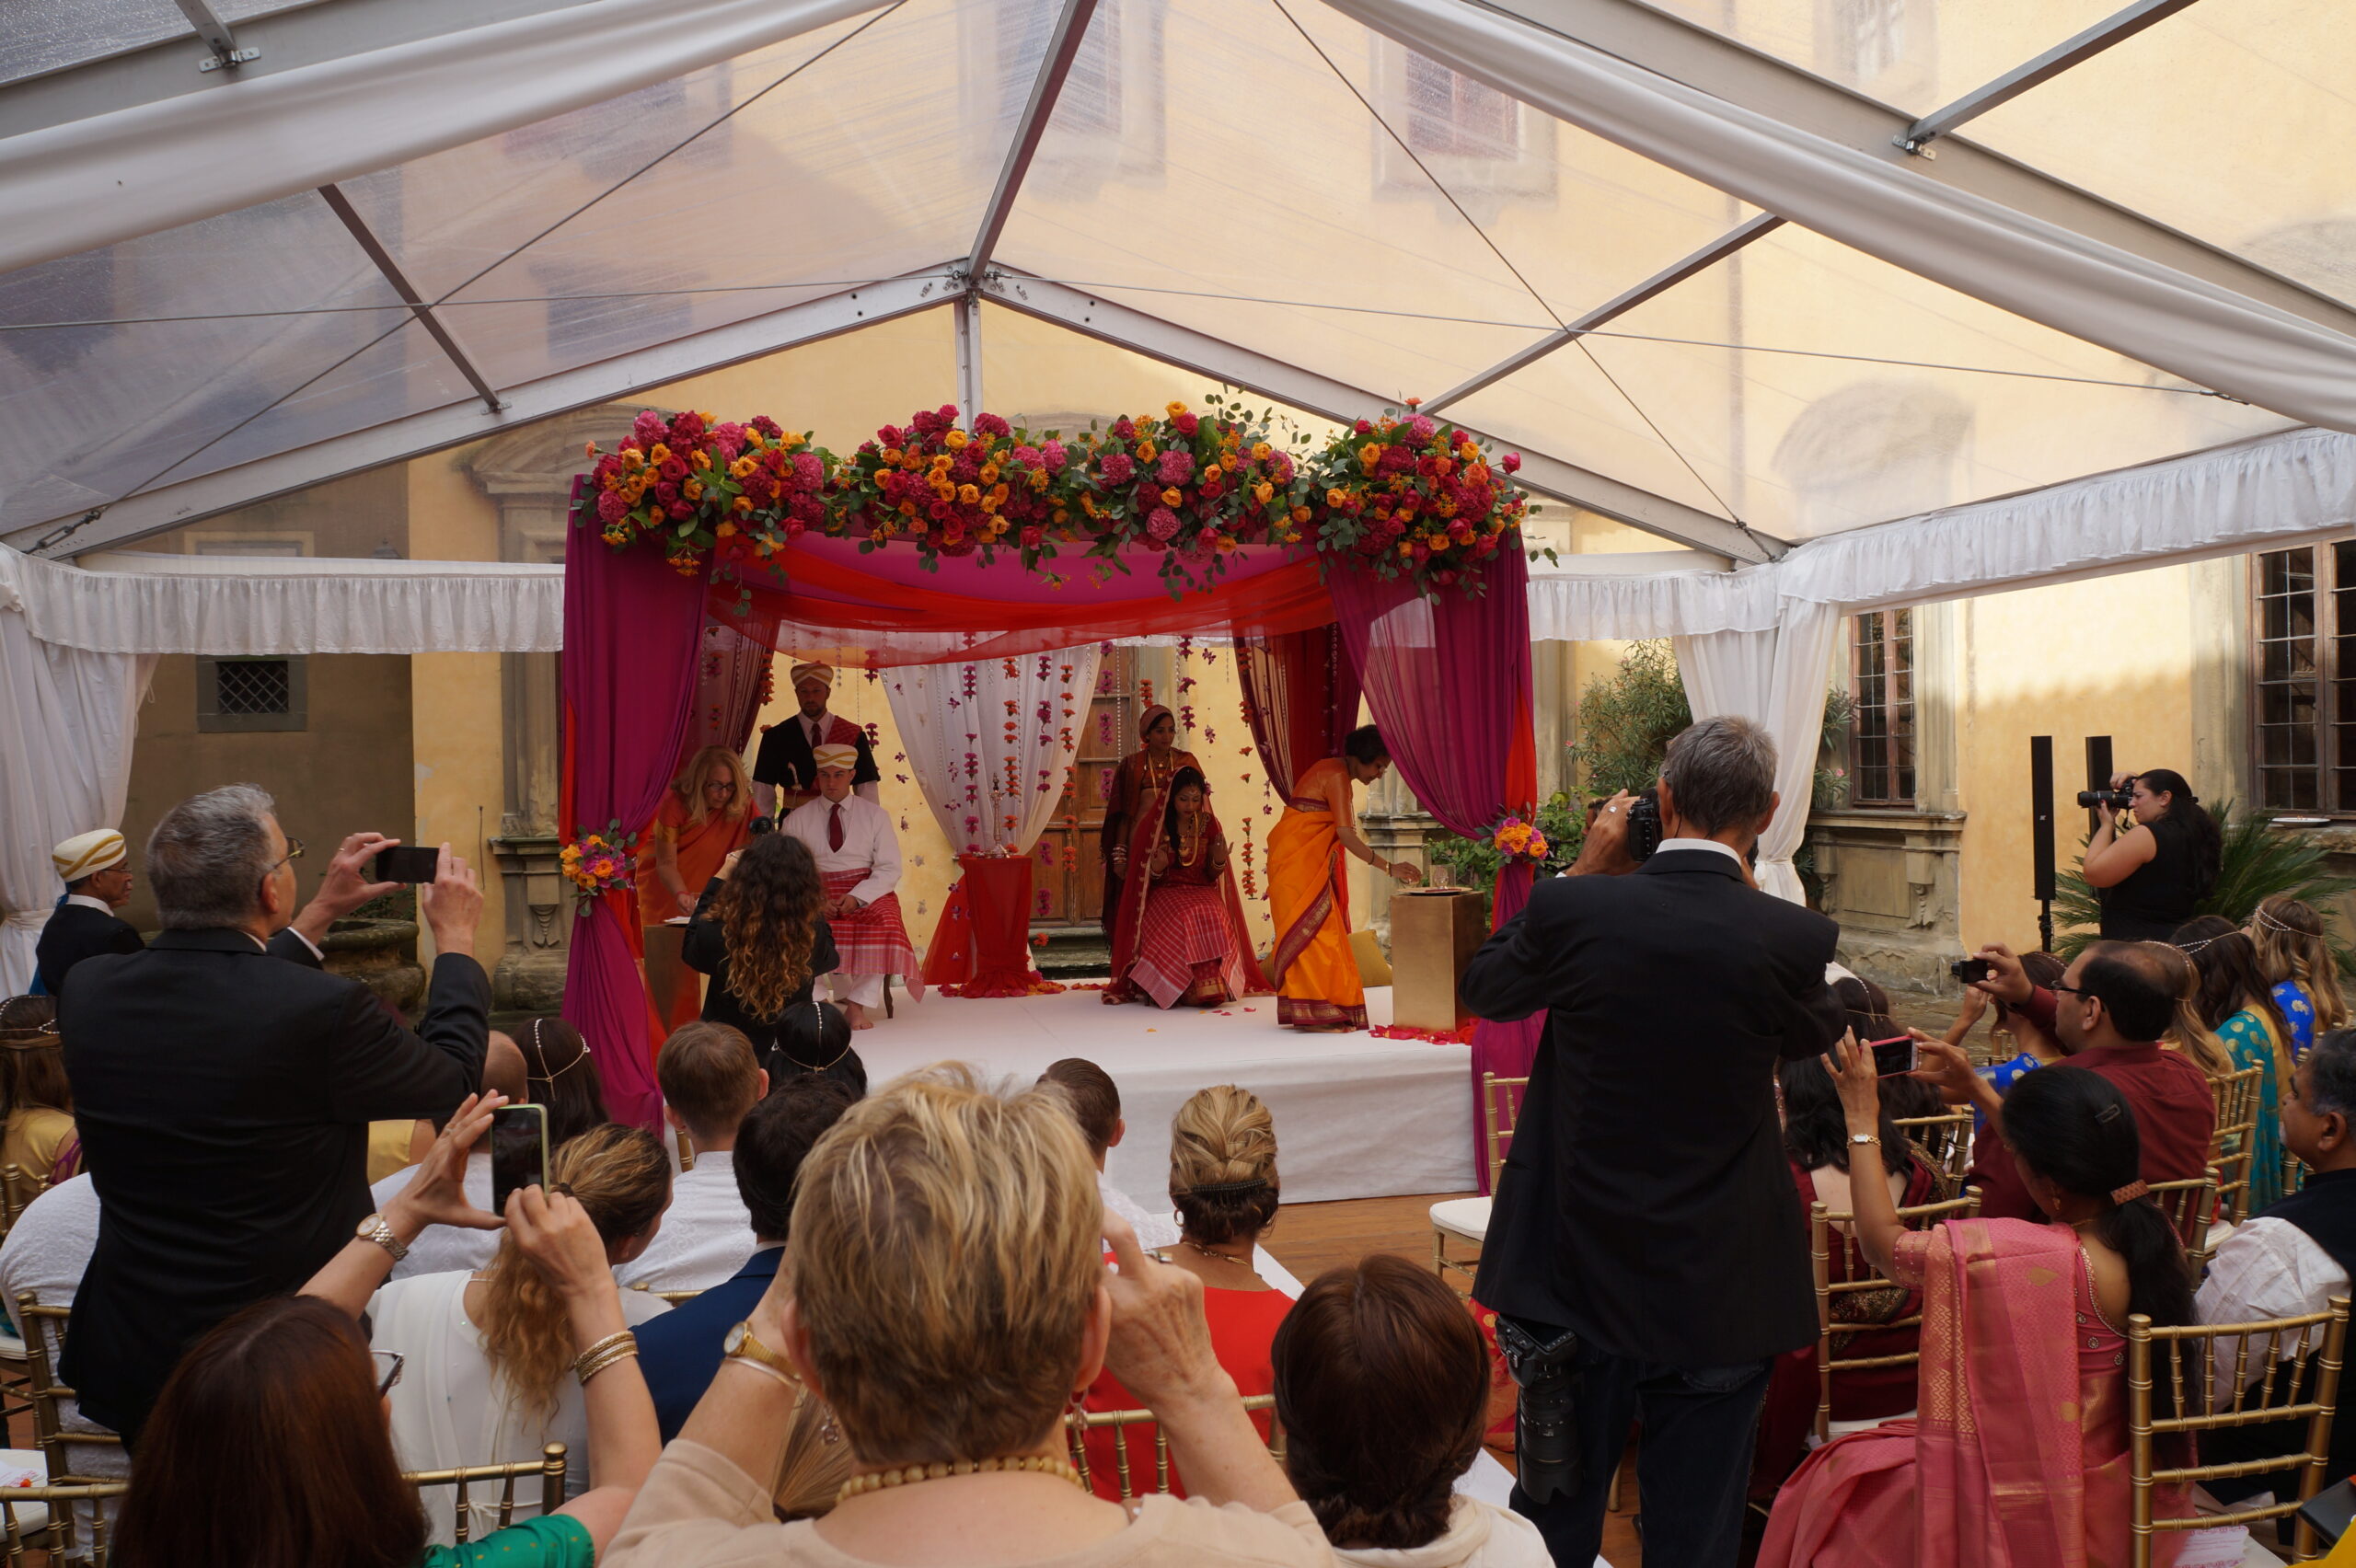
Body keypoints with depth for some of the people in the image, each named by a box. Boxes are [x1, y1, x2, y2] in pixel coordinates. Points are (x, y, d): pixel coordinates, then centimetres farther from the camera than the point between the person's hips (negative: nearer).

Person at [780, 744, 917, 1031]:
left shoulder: (875, 815, 9)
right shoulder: (797, 820, 10)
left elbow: (889, 869, 1)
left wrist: (857, 897, -16)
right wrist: (815, 900, -17)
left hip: (868, 892, 0)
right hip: (817, 892, 0)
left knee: (885, 922, -32)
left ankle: (858, 1005, -28)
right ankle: (846, 994, -18)